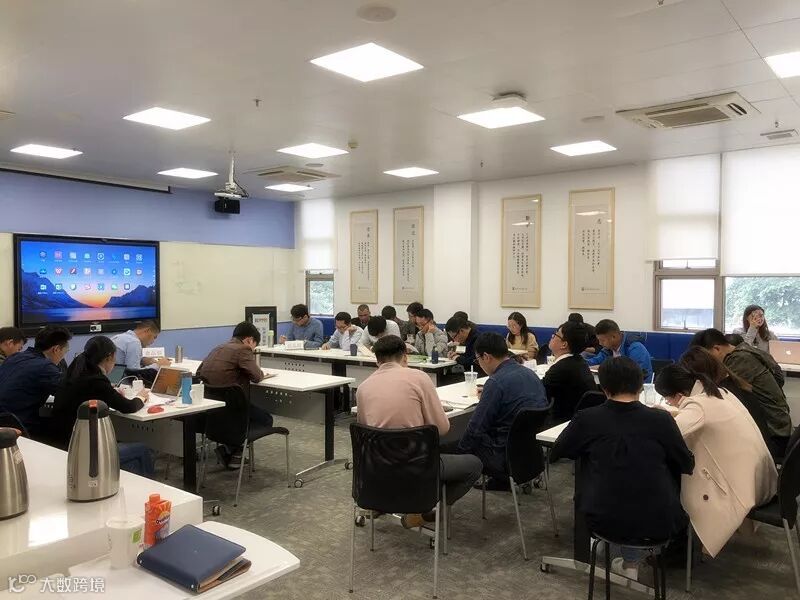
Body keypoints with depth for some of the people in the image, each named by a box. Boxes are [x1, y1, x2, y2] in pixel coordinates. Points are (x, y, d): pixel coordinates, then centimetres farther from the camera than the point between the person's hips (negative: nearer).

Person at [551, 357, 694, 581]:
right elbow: (688, 465, 9)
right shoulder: (661, 419, -6)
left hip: (604, 521, 0)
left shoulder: (587, 418, -6)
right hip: (658, 523, 1)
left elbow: (555, 454, 11)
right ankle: (631, 561, 35)